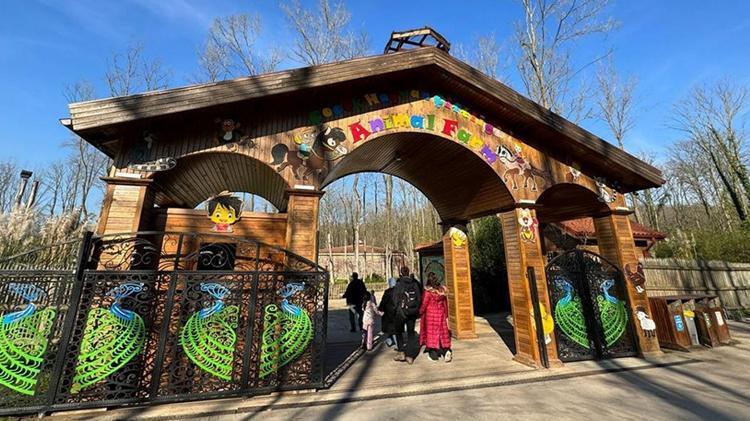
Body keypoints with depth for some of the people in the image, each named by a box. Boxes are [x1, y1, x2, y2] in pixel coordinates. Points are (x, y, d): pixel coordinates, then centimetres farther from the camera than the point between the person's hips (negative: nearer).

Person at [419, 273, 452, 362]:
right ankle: (446, 350, -3)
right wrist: (446, 315, 18)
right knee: (442, 332, 11)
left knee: (431, 332, 5)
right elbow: (445, 304, 10)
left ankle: (433, 354, 10)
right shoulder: (442, 291, 3)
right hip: (440, 314, 4)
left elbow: (424, 304, -9)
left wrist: (420, 312, 6)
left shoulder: (428, 292, -12)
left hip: (430, 315, -4)